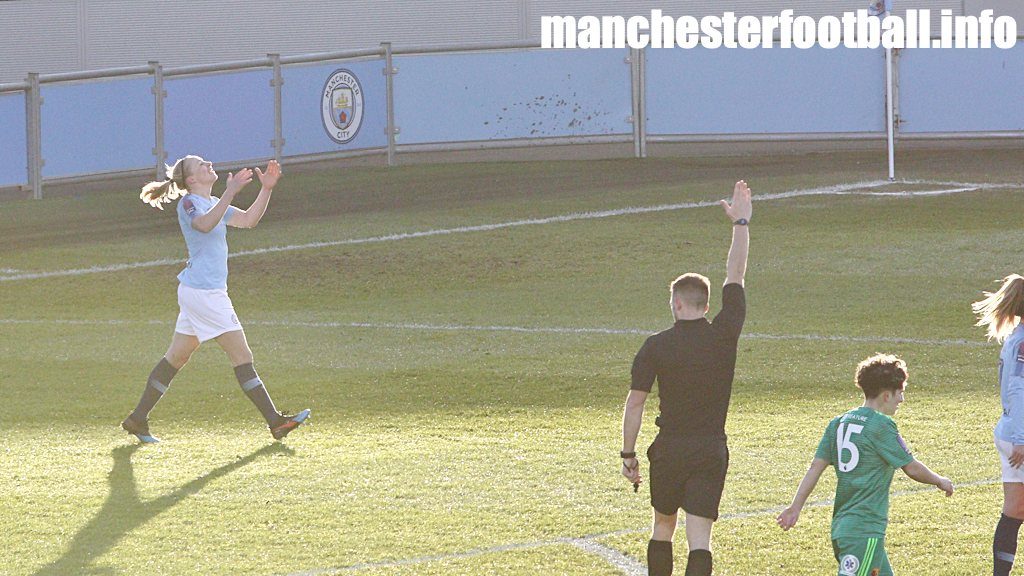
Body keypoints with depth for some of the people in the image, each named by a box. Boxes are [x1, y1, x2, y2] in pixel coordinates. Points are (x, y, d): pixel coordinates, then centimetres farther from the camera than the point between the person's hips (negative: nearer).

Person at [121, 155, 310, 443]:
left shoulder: (212, 203, 17)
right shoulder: (189, 202, -11)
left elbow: (249, 219, 19)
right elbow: (204, 224, -33)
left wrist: (266, 189, 7)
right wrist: (230, 192, -40)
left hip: (194, 290, 10)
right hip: (204, 292, -10)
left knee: (176, 357, 13)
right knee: (242, 356, -7)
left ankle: (138, 419, 16)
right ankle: (275, 421, -6)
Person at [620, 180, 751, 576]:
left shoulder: (655, 346, -6)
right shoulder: (724, 334, -5)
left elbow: (634, 403, -7)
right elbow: (735, 275, 5)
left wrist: (628, 455, 1)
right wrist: (740, 223, 15)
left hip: (668, 450, 0)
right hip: (712, 451, 0)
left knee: (662, 528, 19)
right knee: (699, 538, -4)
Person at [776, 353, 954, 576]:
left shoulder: (839, 423, 11)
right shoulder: (881, 426, -10)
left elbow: (815, 467, 9)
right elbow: (912, 468, -5)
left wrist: (795, 508, 11)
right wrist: (940, 482, 12)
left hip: (841, 525, 8)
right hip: (865, 530, -8)